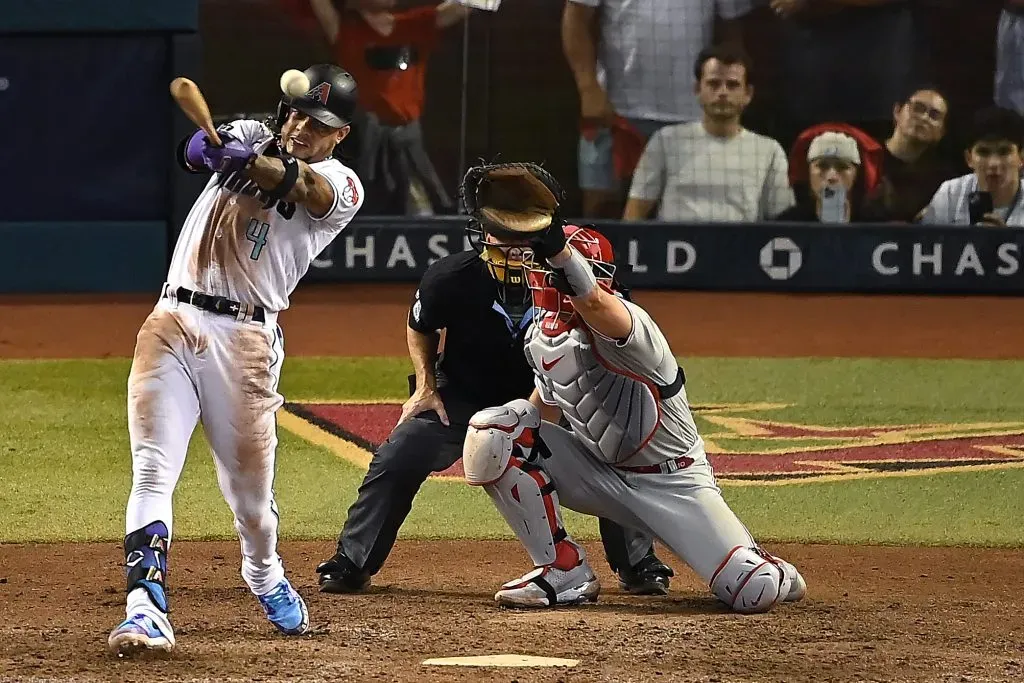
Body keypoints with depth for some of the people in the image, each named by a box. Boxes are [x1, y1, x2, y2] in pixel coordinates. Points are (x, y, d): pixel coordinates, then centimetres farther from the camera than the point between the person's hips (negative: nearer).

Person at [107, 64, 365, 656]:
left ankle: (266, 579, 37)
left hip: (245, 339, -2)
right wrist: (211, 145, -32)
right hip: (172, 323, 2)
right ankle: (146, 608, -21)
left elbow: (307, 185, -20)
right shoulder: (253, 139, 15)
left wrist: (254, 162, -41)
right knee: (153, 470, -12)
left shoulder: (343, 188, 4)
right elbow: (195, 150, -6)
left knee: (251, 487, 6)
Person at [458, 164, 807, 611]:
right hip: (598, 473, 6)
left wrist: (556, 244, -70)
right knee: (492, 430, -16)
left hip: (673, 483, -6)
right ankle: (565, 573, -6)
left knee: (754, 593, -22)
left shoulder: (624, 323, -27)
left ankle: (773, 574, 23)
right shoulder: (540, 336, -1)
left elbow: (594, 303, -52)